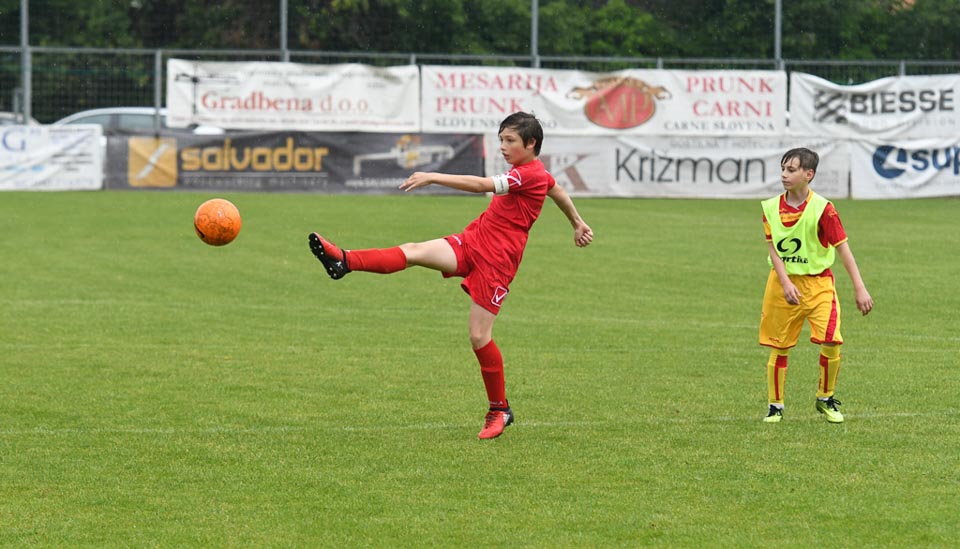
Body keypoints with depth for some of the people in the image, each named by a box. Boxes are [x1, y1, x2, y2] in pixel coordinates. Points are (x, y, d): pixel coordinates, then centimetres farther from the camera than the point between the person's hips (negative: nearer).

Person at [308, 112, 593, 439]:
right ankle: (345, 262, -37)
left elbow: (482, 185, -27)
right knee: (413, 252, -17)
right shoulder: (535, 172, 15)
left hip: (497, 260, -8)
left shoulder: (531, 174, -16)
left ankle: (499, 411, 9)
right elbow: (560, 194, 34)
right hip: (473, 240, 8)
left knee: (479, 337, -8)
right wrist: (578, 224, 51)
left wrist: (433, 178, -31)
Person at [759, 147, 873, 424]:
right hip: (783, 281, 2)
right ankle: (775, 405, 20)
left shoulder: (823, 209, -11)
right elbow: (773, 250, -3)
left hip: (818, 282, -2)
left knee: (831, 343, -14)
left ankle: (825, 399, 9)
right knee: (779, 347, 5)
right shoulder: (771, 208, -2)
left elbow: (843, 248, -9)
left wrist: (859, 288, -12)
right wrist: (786, 284, -19)